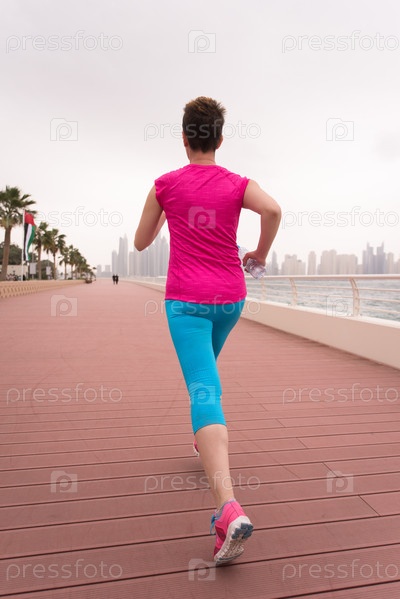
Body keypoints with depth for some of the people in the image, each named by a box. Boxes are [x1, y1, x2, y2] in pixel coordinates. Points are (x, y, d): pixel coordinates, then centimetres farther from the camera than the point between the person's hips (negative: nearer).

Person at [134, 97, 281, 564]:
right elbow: (272, 209, -15)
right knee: (205, 365, 29)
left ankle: (229, 508, -25)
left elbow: (141, 243, 9)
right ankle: (204, 441, 44)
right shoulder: (238, 184, 5)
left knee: (204, 390, -12)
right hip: (230, 297, 4)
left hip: (186, 299, -3)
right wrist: (260, 253, 1)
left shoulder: (165, 184, 3)